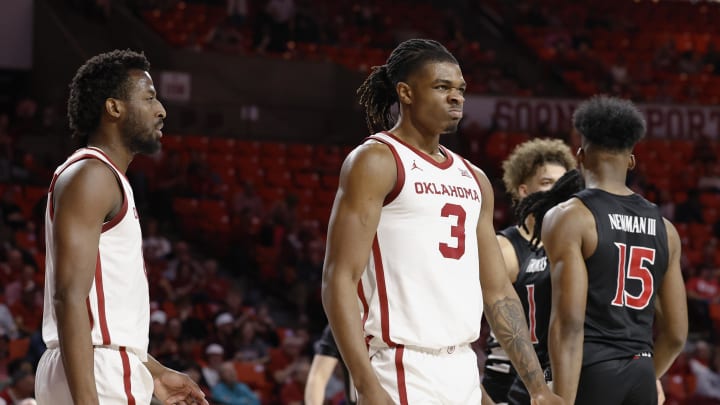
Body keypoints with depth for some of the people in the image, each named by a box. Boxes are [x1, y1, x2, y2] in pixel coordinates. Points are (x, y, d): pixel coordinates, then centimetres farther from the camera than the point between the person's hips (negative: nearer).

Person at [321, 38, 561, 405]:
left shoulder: (473, 179, 18)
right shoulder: (377, 162, -5)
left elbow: (498, 291, 21)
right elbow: (340, 280, -12)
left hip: (464, 372, 8)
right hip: (402, 373, -8)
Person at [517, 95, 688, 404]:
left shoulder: (568, 217, -6)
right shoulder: (663, 227, 12)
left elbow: (569, 321, -15)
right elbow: (676, 333, 15)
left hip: (590, 372, -6)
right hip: (642, 379, 6)